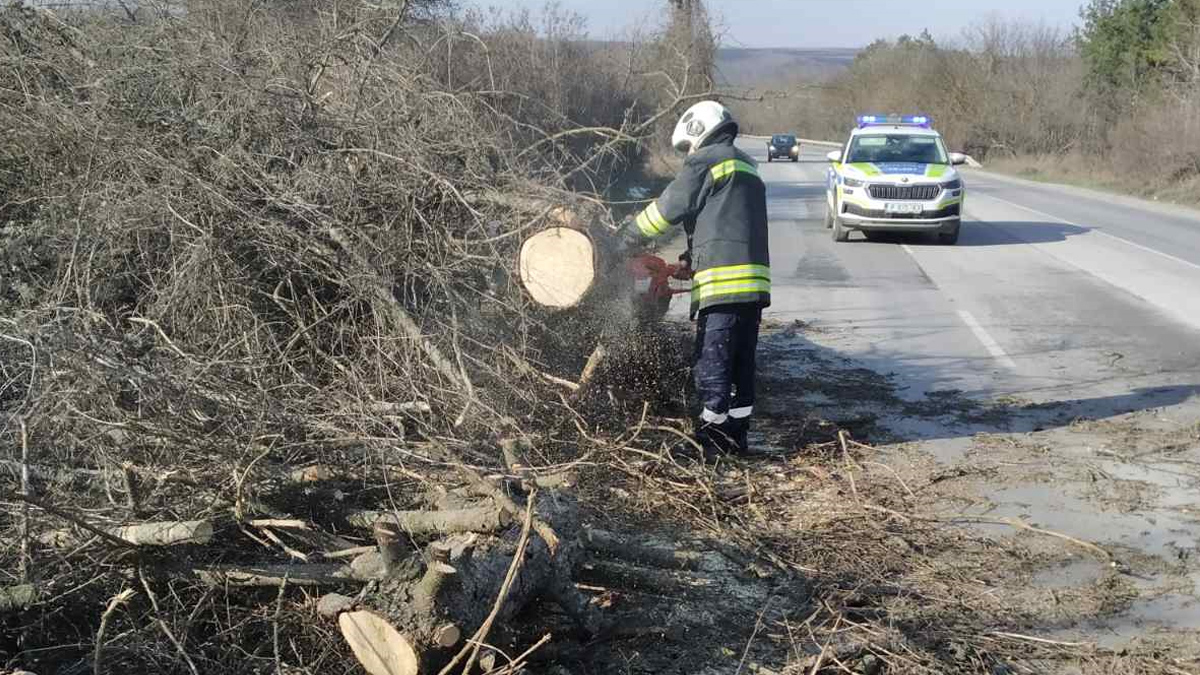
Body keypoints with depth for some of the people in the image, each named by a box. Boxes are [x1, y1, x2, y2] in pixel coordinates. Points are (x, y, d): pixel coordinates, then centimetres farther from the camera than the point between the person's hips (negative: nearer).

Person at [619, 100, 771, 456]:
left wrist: (631, 233, 14)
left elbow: (671, 206, 0)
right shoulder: (747, 167, 25)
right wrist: (697, 255, 17)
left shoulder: (706, 160, -2)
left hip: (723, 280, -9)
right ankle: (737, 434, 17)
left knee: (711, 362, -5)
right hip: (756, 279, 9)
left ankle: (712, 437, -3)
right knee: (742, 363, 12)